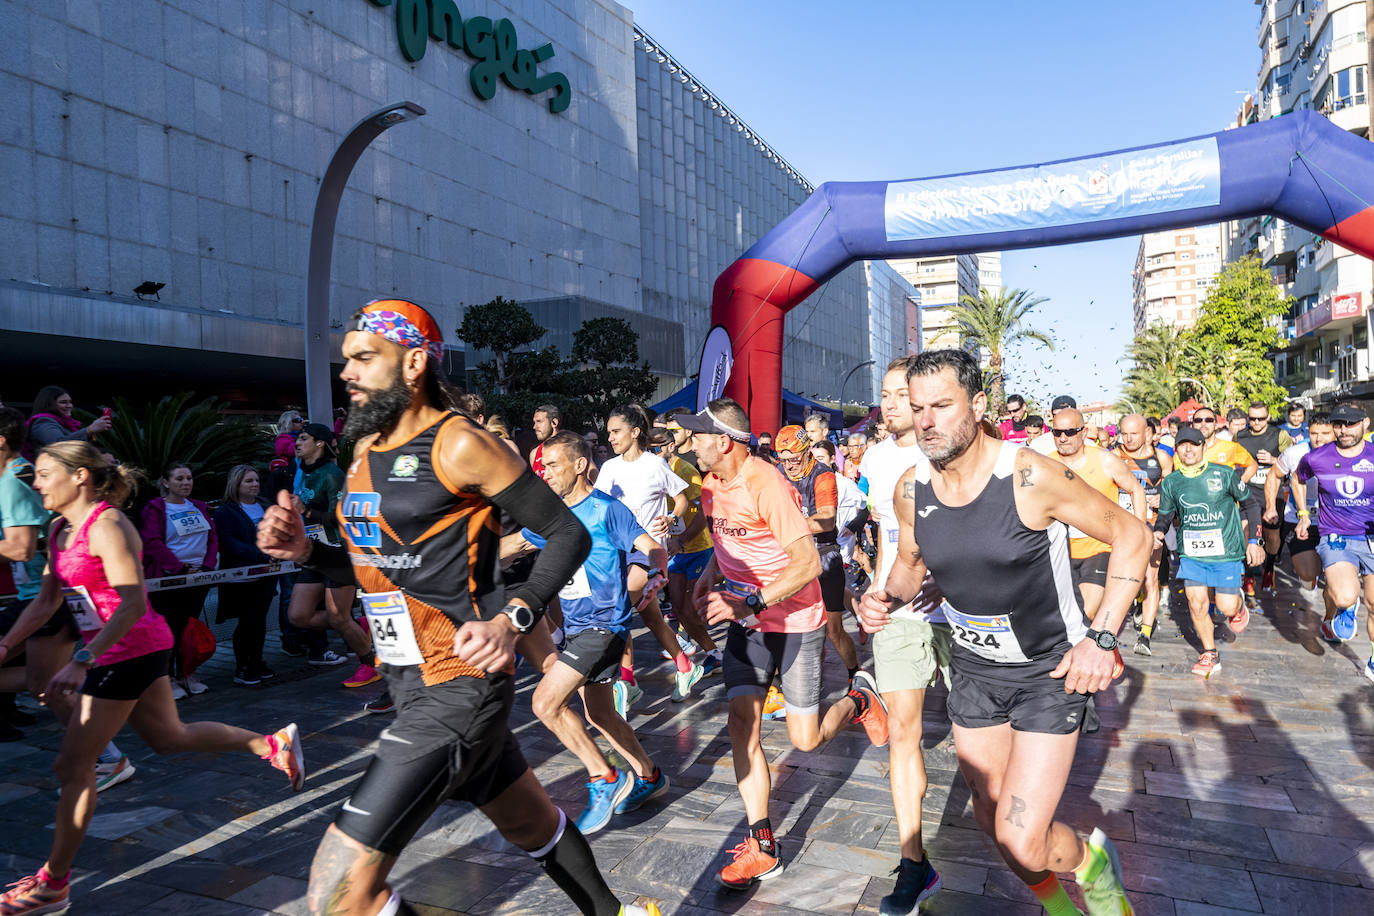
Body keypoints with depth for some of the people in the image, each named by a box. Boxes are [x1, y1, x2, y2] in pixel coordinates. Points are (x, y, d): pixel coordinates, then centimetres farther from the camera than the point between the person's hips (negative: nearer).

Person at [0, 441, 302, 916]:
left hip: (131, 651, -9)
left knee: (73, 765, 0)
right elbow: (45, 601, 15)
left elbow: (132, 602, -25)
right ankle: (273, 742, 29)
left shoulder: (107, 525, -18)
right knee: (169, 738, 19)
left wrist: (81, 661, -29)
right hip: (113, 654, 9)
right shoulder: (59, 530, 9)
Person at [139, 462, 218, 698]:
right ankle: (169, 679, 8)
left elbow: (213, 537, 12)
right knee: (171, 629, -1)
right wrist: (181, 568, -19)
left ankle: (187, 674, 21)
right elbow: (153, 544, -14)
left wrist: (207, 566, -3)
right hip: (169, 579, -6)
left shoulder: (199, 508, 14)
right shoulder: (155, 509, -4)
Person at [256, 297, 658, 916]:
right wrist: (306, 551, 2)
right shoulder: (365, 447, 10)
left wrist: (512, 619, -23)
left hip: (460, 685, -8)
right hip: (409, 681, 8)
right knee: (534, 826, 23)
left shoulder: (457, 445, -14)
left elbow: (568, 533, -12)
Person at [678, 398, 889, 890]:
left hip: (795, 619, -6)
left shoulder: (767, 485, -24)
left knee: (805, 740, 2)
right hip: (745, 618, 6)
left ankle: (859, 698, 35)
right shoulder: (711, 484, 3)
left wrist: (749, 602, -35)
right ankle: (762, 847, 2)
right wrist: (710, 574, 3)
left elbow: (809, 563, -28)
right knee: (741, 719, -7)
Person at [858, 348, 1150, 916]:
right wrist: (888, 595, -12)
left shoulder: (1029, 476, -24)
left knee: (1022, 841, -11)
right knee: (991, 820, 17)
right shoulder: (910, 491, -9)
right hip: (974, 667, 5)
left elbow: (1130, 535, -13)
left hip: (1050, 671, -5)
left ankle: (1091, 859, 25)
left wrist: (1102, 638, -20)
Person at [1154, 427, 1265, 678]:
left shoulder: (1224, 474, -5)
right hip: (1191, 554, 2)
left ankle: (1239, 606, 35)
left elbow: (1251, 504, 5)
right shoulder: (1170, 483, 1)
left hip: (1226, 552, -2)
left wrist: (1253, 541, 3)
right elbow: (1165, 514, 13)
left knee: (1227, 608, -4)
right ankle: (1210, 654, 13)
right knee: (1196, 603, -6)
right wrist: (1158, 531, -9)